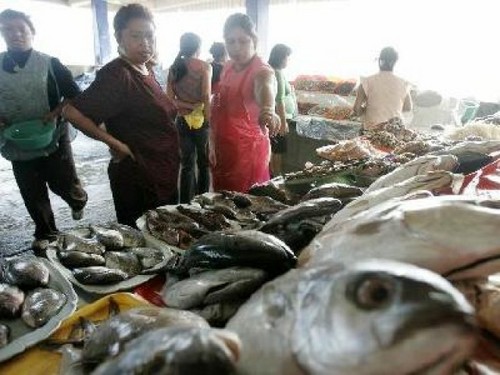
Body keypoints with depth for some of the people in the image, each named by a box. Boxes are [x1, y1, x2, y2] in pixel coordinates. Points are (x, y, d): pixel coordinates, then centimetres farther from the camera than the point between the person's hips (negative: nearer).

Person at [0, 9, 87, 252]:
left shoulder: (50, 64, -3)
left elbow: (74, 94, 0)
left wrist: (56, 113, -15)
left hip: (52, 138, -2)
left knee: (64, 185, 3)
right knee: (32, 193, 9)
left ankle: (79, 200, 38)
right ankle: (45, 234, 28)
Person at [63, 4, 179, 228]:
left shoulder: (146, 70, 8)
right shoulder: (117, 75, -18)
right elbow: (72, 112, -23)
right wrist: (115, 143, -20)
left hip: (163, 175, 9)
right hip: (137, 178, -8)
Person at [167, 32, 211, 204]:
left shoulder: (174, 68, 6)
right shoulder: (204, 66, -6)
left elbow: (169, 98, 0)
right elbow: (207, 98, -14)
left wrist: (189, 106, -3)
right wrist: (207, 118, -10)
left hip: (182, 121, 4)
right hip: (201, 120, -3)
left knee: (186, 164, 10)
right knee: (204, 163, 10)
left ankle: (186, 204, 14)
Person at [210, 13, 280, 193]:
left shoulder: (262, 71, -16)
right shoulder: (228, 67, 7)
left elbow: (265, 89, -40)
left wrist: (267, 110, -62)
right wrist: (213, 145, 16)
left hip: (249, 151, -7)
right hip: (222, 149, 7)